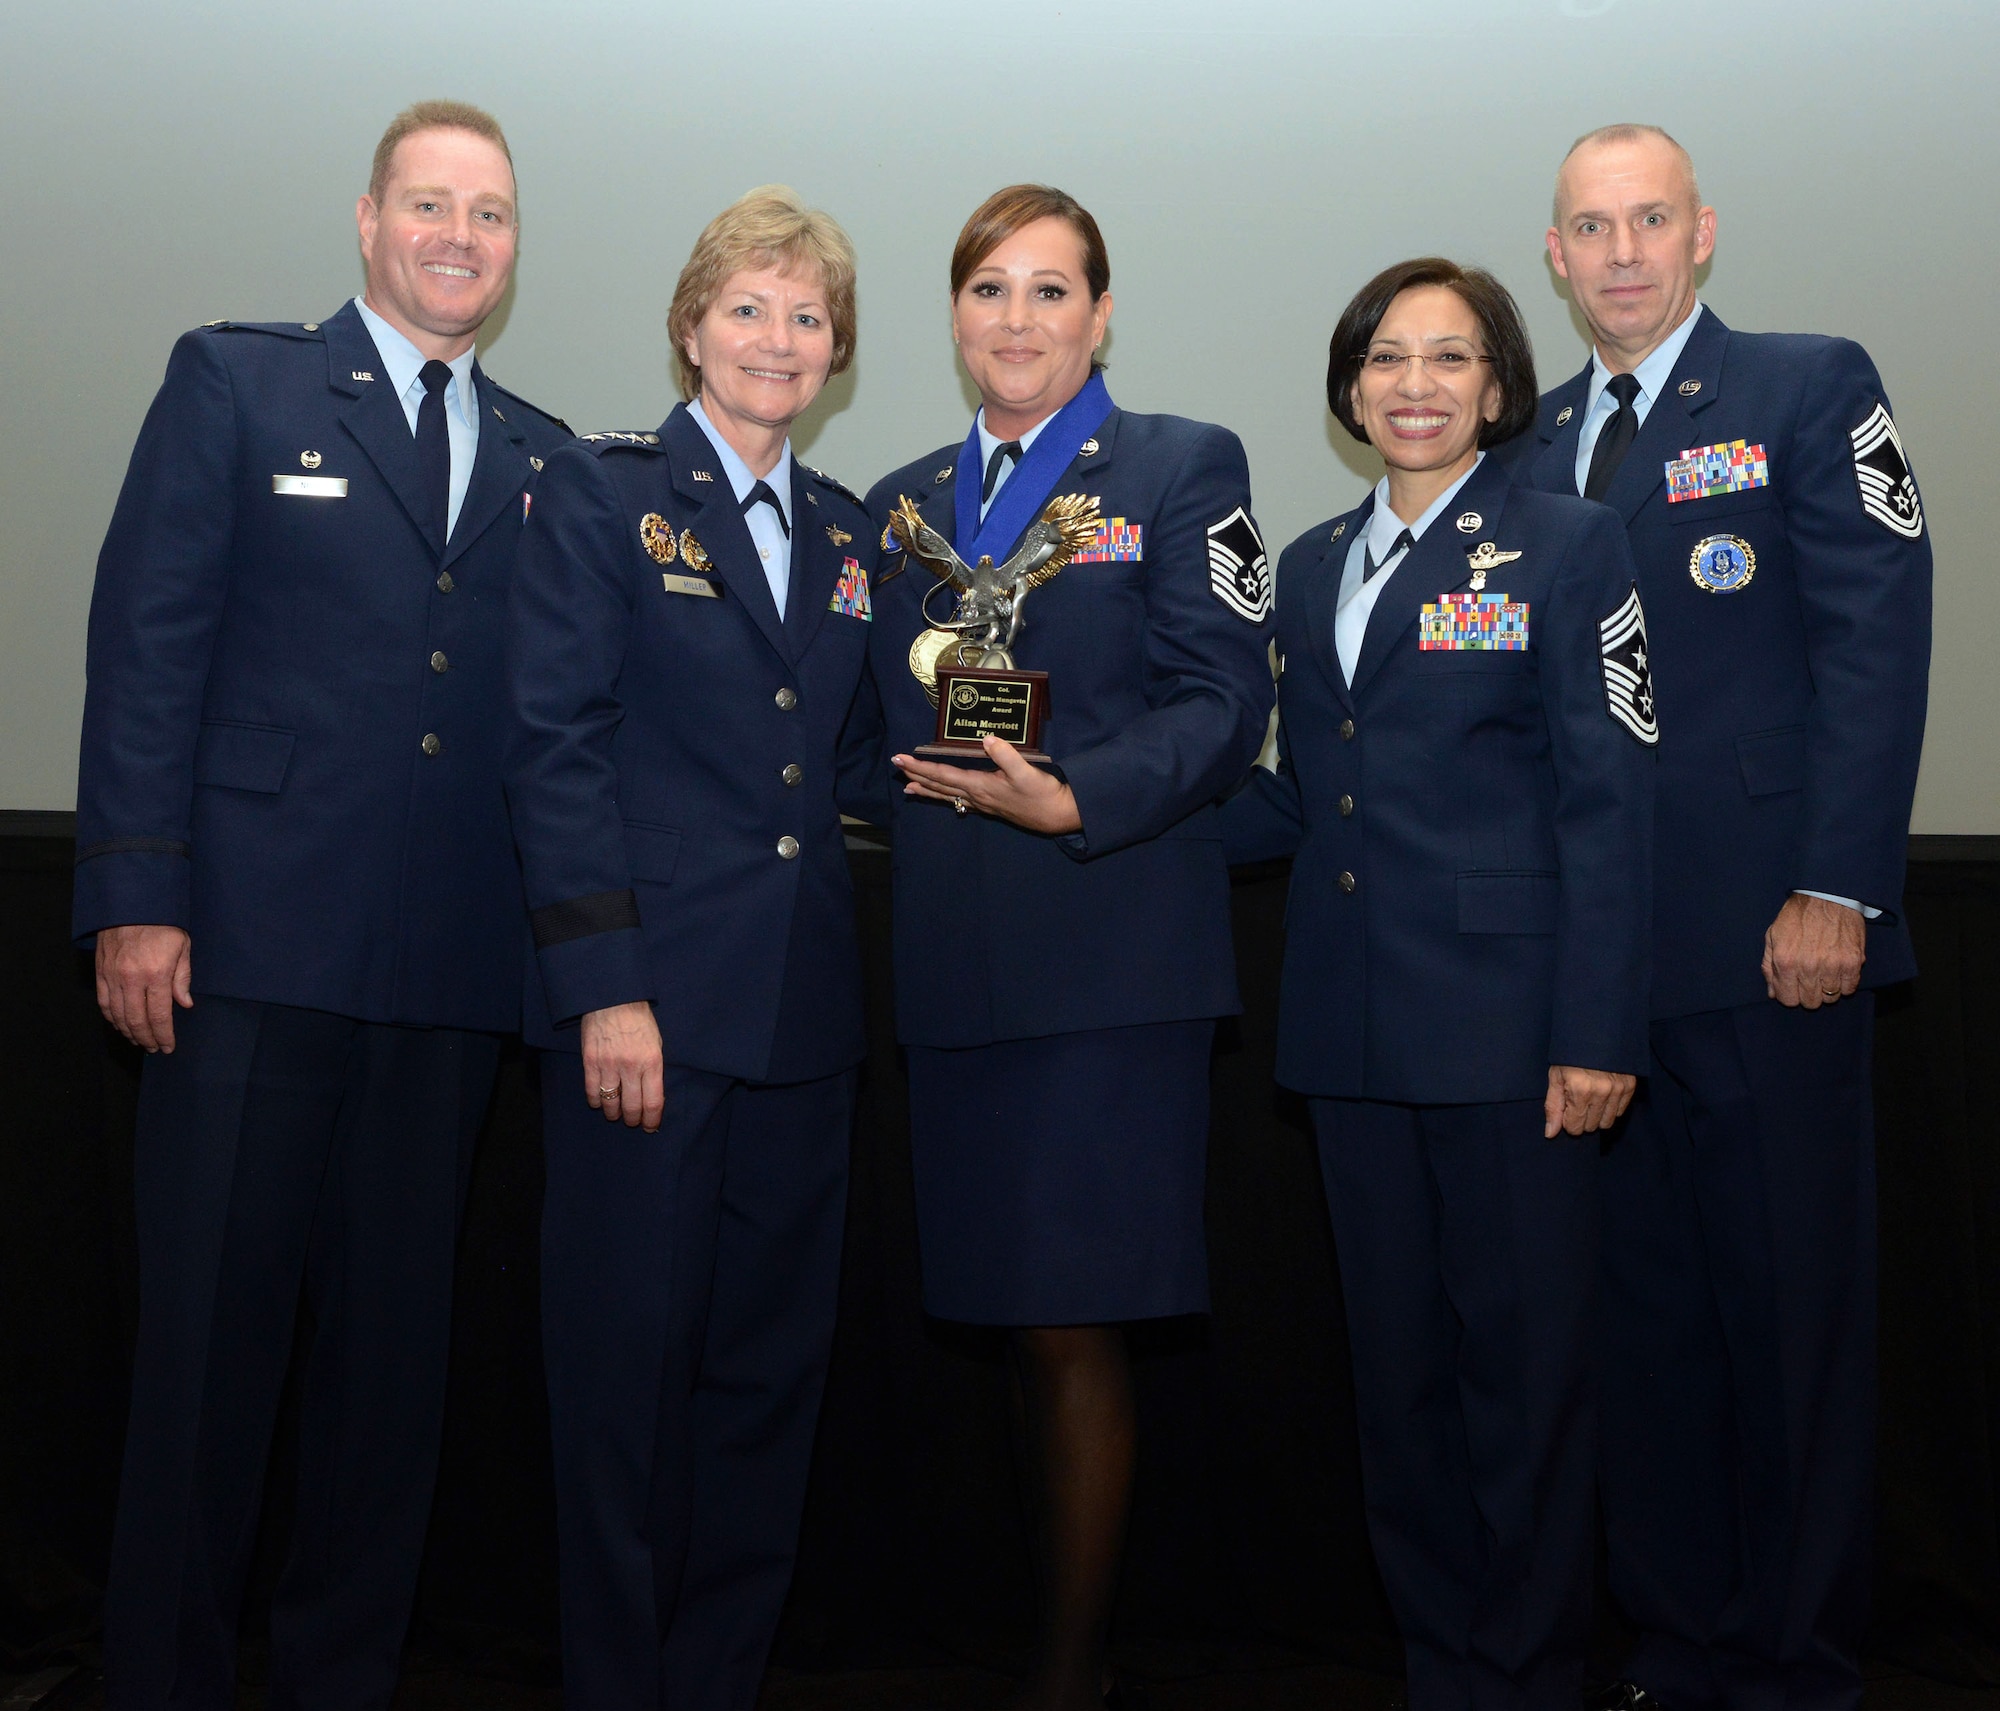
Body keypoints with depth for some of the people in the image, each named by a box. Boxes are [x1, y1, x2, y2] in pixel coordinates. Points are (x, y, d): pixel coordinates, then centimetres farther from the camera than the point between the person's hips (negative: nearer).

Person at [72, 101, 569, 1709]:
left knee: (398, 1335, 10)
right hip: (254, 946, -3)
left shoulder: (544, 459, 15)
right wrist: (136, 898, -10)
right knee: (212, 1329, 3)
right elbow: (147, 645, -3)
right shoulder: (235, 383, 5)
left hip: (453, 967, 4)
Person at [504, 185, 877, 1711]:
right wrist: (606, 983, -14)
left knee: (772, 1358, 10)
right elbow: (557, 744, -7)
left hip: (803, 1009, 5)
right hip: (649, 993, -5)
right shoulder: (601, 493, 1)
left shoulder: (850, 533, 16)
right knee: (630, 1354, 1)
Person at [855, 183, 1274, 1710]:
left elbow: (1222, 706, -7)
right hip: (956, 968, 5)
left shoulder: (1184, 468, 3)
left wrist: (1071, 801, -20)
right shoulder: (900, 505, 19)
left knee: (1069, 1321, -4)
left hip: (1110, 959, -5)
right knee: (1022, 1322, 10)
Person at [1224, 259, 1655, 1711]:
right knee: (1396, 1358, 12)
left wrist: (1598, 1035, -13)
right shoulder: (1312, 566, 15)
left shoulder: (1569, 547, -1)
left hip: (1506, 1021, -5)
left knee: (1525, 1360, 2)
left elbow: (1610, 805, -7)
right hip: (1356, 1025, 5)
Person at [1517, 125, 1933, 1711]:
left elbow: (1876, 639, -7)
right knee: (1644, 1312, 10)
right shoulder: (1537, 445, 16)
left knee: (1794, 1309, 3)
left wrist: (1837, 891, -14)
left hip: (1767, 937, -5)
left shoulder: (1813, 386, 1)